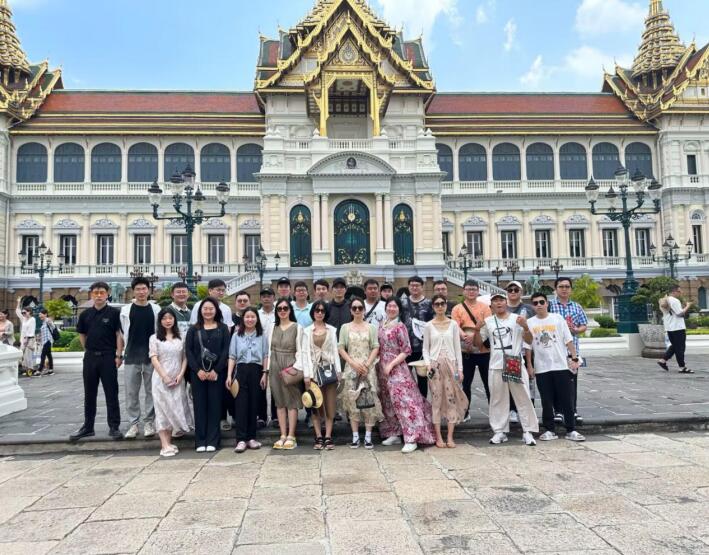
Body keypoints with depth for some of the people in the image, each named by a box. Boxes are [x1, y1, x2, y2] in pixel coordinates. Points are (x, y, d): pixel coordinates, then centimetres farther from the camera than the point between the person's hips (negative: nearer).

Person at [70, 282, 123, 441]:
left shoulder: (114, 313, -5)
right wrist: (88, 349, 9)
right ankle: (88, 426, 23)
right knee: (89, 393, 13)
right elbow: (82, 334, 18)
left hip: (108, 357, -4)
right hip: (90, 357, 4)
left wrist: (118, 355, -13)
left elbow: (119, 334, -8)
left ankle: (114, 427, 8)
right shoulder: (85, 314, 7)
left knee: (111, 393, 1)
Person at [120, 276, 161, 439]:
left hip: (151, 356, 0)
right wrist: (125, 351, 8)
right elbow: (122, 333, 9)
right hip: (131, 357, 1)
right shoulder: (126, 310, 3)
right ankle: (133, 423, 15)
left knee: (151, 391, 5)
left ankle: (149, 423, 15)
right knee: (131, 392, 5)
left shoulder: (156, 309, 2)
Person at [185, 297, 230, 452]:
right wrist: (198, 370, -10)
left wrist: (216, 370, -11)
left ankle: (212, 440, 8)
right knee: (200, 406, 3)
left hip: (216, 373, -1)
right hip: (198, 373, 1)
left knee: (214, 405, 1)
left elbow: (226, 350, -1)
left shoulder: (223, 328, 6)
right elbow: (188, 351, 2)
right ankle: (200, 441, 9)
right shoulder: (194, 329, 9)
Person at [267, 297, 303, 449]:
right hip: (275, 367, 4)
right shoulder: (273, 328, 11)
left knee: (292, 401, -2)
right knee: (279, 401, 6)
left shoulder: (297, 327, -1)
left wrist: (297, 367, -14)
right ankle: (283, 435, 12)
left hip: (290, 367, -4)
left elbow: (299, 351, -3)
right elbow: (270, 350, 11)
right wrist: (267, 369, 6)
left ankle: (291, 436, 3)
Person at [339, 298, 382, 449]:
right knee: (352, 400, -2)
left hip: (368, 368, 0)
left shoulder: (371, 327, 7)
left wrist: (367, 364, -11)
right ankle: (355, 436, 6)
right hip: (351, 368, 0)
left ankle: (368, 436, 3)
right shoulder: (345, 327, 8)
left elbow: (375, 348, 2)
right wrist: (353, 363, -10)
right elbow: (341, 349, 3)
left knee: (369, 400, -4)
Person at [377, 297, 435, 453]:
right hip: (382, 368, 7)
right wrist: (380, 365, 6)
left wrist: (391, 365, -15)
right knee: (388, 402, 11)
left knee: (403, 400, -11)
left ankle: (412, 439, -11)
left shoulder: (400, 326, -8)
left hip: (397, 368, -7)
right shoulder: (382, 326, 11)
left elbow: (406, 351, -10)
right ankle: (394, 434, 21)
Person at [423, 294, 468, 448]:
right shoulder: (429, 326, 3)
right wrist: (428, 364, -11)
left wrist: (460, 368, 1)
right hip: (435, 365, -1)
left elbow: (457, 347, 5)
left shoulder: (453, 324, 5)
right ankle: (438, 437, 8)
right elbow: (425, 348, 5)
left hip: (451, 364, 1)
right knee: (436, 400, 1)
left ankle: (450, 437, 6)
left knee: (452, 399, -1)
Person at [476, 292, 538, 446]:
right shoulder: (488, 321, 7)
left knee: (523, 398, 3)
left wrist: (525, 327, -19)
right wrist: (477, 330, -8)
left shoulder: (517, 319, 2)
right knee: (498, 400, 7)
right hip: (496, 367, 2)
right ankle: (500, 431, 16)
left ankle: (527, 431, 11)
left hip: (516, 365, -1)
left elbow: (529, 341, -1)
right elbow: (478, 343, 10)